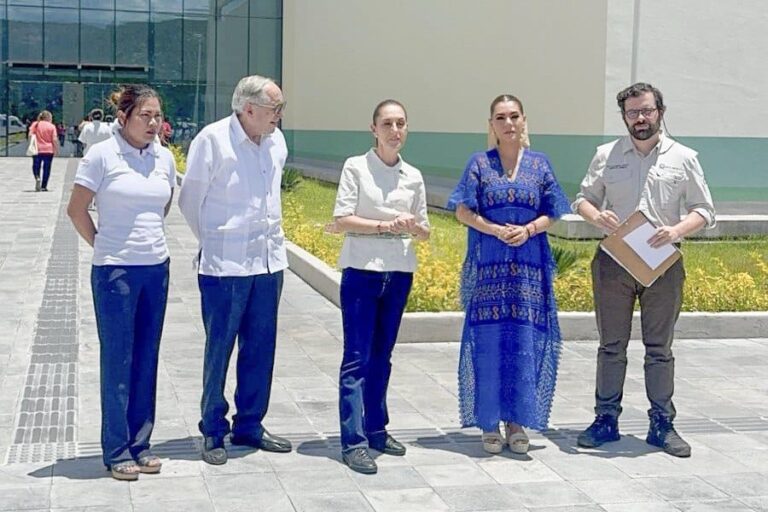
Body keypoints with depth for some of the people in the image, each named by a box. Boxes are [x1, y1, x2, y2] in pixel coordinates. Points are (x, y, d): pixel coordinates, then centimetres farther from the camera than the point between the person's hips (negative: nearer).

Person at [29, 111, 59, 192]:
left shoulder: (35, 124, 4)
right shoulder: (52, 126, -3)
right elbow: (55, 139, -7)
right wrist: (56, 149, 1)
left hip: (37, 149, 2)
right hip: (48, 150, -2)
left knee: (36, 166, 13)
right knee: (46, 168, 6)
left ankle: (37, 178, -16)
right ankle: (43, 186, 6)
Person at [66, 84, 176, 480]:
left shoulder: (164, 158, 5)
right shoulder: (102, 155, -9)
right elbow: (77, 209, -4)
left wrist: (149, 238, 13)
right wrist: (102, 245, 1)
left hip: (156, 268, 5)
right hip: (115, 270, -5)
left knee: (146, 358, 10)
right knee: (118, 359, 2)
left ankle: (140, 444, 21)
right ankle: (117, 451, 11)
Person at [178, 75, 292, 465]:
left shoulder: (276, 141, 6)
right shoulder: (212, 140, -12)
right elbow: (189, 200, -3)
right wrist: (213, 242, 7)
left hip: (269, 261, 6)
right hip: (225, 265, -6)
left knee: (260, 348, 11)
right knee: (219, 349, 3)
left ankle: (250, 425, 24)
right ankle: (213, 432, 14)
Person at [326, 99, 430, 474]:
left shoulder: (413, 176, 7)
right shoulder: (356, 167, -4)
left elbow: (424, 231, 10)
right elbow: (340, 221, -10)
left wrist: (414, 227, -13)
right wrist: (384, 226, -20)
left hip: (399, 274, 4)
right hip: (361, 271, -4)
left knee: (382, 356, 13)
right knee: (357, 357, -5)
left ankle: (376, 429, 23)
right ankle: (353, 441, -5)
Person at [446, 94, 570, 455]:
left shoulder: (539, 164, 10)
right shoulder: (479, 163, 6)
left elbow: (551, 215, 9)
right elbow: (463, 211, 0)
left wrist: (528, 230, -11)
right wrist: (496, 230, -15)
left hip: (529, 266, 2)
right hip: (488, 266, -1)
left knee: (524, 343, 0)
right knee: (489, 342, -2)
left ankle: (517, 423, 10)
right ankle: (490, 425, 7)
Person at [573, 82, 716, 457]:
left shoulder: (683, 158, 3)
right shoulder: (607, 155, 6)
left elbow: (704, 211, 6)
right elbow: (583, 198, 12)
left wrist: (678, 230, -14)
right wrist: (596, 215, -11)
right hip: (614, 260, 1)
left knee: (659, 348, 6)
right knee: (611, 346, 7)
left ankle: (662, 424, 13)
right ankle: (606, 419, 14)